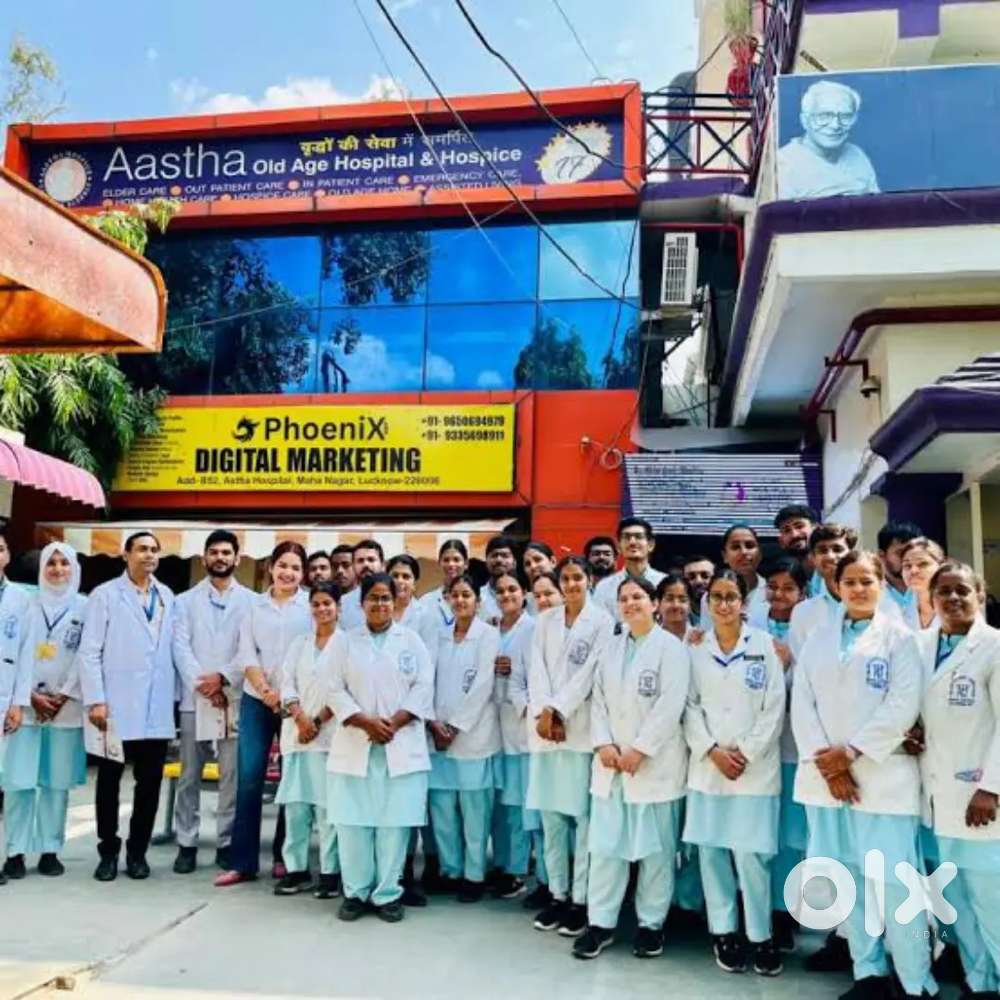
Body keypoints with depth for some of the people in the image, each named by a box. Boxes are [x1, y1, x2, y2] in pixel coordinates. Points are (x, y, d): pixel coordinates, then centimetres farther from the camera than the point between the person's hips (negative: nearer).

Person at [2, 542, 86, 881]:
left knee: (57, 781, 3)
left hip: (67, 707, 0)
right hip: (28, 704, 0)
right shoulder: (29, 604, 6)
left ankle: (50, 850, 11)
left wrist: (64, 696, -6)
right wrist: (30, 697, -7)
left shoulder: (85, 607, 5)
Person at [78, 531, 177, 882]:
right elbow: (89, 651, -5)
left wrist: (174, 693, 7)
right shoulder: (105, 595, 0)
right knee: (109, 781, 8)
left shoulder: (167, 597, 11)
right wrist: (95, 699, -12)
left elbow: (172, 648, 12)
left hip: (157, 707, 3)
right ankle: (108, 851, 21)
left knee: (150, 781, 7)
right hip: (116, 706, -3)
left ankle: (137, 851, 20)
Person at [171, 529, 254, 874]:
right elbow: (180, 648, 1)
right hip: (195, 697, 1)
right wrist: (202, 683, -11)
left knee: (232, 776, 1)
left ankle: (226, 843, 11)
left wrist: (223, 677, -14)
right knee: (189, 776, 5)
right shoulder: (186, 600, 12)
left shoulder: (250, 601, 7)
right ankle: (187, 844, 14)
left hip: (236, 697, -1)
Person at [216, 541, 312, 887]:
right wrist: (266, 690, -10)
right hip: (256, 700, 2)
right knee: (248, 779, -1)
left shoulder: (312, 605, 1)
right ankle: (243, 862, 6)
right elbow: (246, 654, 3)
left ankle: (285, 856, 17)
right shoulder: (254, 605, 9)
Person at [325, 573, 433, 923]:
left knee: (394, 822, 0)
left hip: (401, 746, 0)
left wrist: (393, 723, -11)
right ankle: (355, 892, 16)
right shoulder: (344, 640, 9)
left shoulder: (411, 640, 9)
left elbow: (423, 688, 1)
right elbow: (335, 690, 2)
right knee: (354, 822, 2)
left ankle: (387, 894, 11)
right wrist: (365, 721, -12)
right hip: (354, 745, 1)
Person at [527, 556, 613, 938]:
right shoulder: (545, 620, 13)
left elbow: (589, 672, -7)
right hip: (545, 726, 4)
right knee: (551, 814, 7)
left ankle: (581, 900, 5)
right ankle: (558, 894, 17)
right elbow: (537, 668, 5)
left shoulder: (602, 620, 1)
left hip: (582, 726, -4)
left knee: (584, 814, -4)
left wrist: (559, 711, -10)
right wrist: (543, 712, -9)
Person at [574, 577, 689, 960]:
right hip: (611, 759, 4)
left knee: (655, 846, 5)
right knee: (605, 843, 6)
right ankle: (600, 922, 15)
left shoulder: (671, 646, -4)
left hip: (655, 762, -4)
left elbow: (670, 705, -12)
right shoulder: (608, 645, 12)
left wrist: (639, 749, -15)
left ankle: (651, 923, 19)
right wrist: (603, 744, -5)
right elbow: (598, 698, 9)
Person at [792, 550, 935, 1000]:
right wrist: (825, 762, -7)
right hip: (825, 775, 4)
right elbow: (802, 703, 5)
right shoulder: (818, 638, 12)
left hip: (882, 775, -3)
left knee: (893, 882, -7)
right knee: (845, 878, 8)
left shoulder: (899, 637, 2)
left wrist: (851, 752, -12)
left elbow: (903, 705, -7)